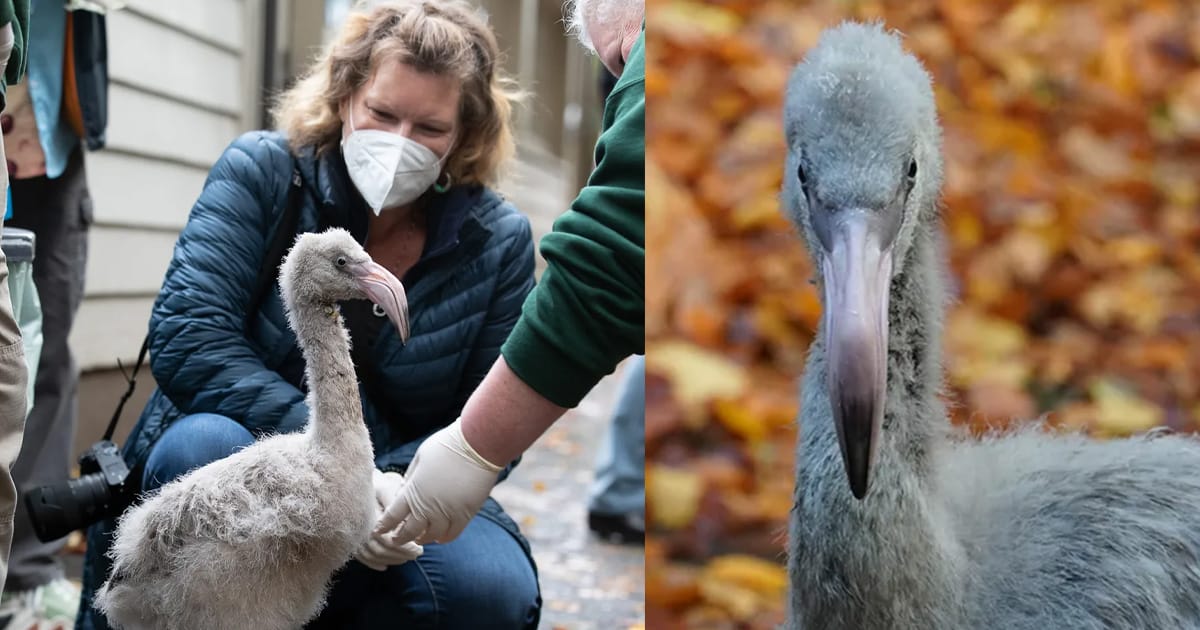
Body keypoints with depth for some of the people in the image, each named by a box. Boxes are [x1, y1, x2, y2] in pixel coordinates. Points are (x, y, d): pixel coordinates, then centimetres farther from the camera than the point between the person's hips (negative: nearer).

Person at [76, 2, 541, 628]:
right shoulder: (261, 170, -6)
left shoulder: (499, 240, -2)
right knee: (201, 446, -36)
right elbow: (186, 337, -17)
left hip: (397, 493, 2)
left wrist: (401, 485, -23)